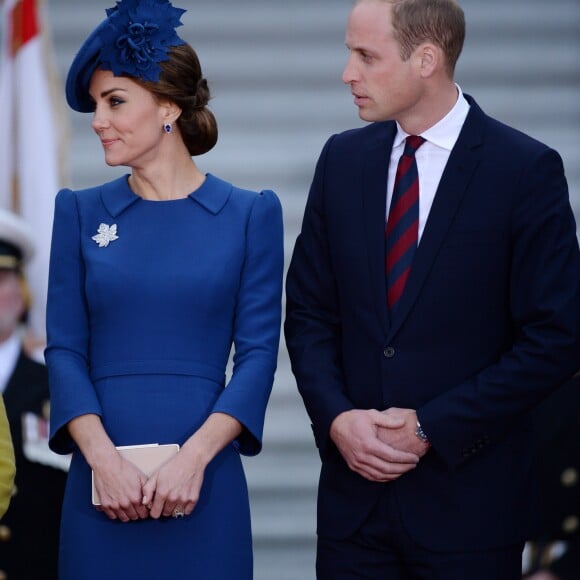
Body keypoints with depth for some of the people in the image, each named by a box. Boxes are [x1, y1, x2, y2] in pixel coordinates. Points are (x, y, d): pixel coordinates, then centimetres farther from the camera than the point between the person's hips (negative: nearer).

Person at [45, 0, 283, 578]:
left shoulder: (249, 214, 3)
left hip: (203, 483, -1)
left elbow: (258, 352, -1)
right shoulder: (80, 212, 7)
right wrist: (102, 458, -12)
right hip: (102, 481, 1)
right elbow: (64, 349, 3)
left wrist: (195, 455, -14)